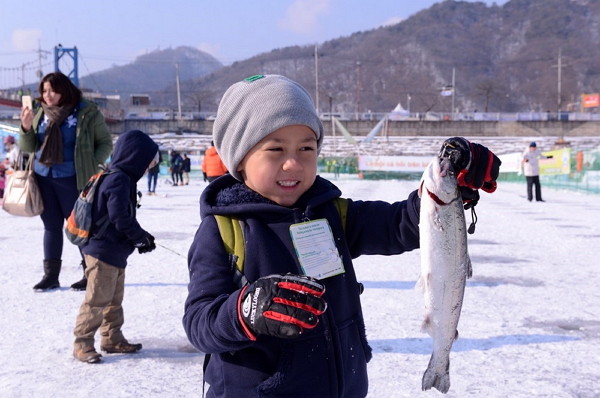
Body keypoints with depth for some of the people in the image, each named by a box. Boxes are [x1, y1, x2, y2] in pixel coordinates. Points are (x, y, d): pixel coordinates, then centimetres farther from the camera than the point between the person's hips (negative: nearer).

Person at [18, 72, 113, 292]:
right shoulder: (42, 114, 9)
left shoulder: (87, 112, -5)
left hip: (72, 180, -5)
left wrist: (92, 166, -13)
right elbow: (28, 147, 13)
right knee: (51, 226, 11)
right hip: (43, 177, 5)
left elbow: (105, 142, -1)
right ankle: (50, 275, 17)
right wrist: (26, 127, -6)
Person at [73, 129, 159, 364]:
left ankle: (112, 339, 29)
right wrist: (142, 237, -10)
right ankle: (82, 343, 4)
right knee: (97, 299, -4)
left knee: (114, 299, 18)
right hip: (103, 250, -11)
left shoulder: (119, 178, 12)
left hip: (114, 252, 11)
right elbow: (121, 219, -23)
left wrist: (139, 238, 6)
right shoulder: (119, 180, -20)